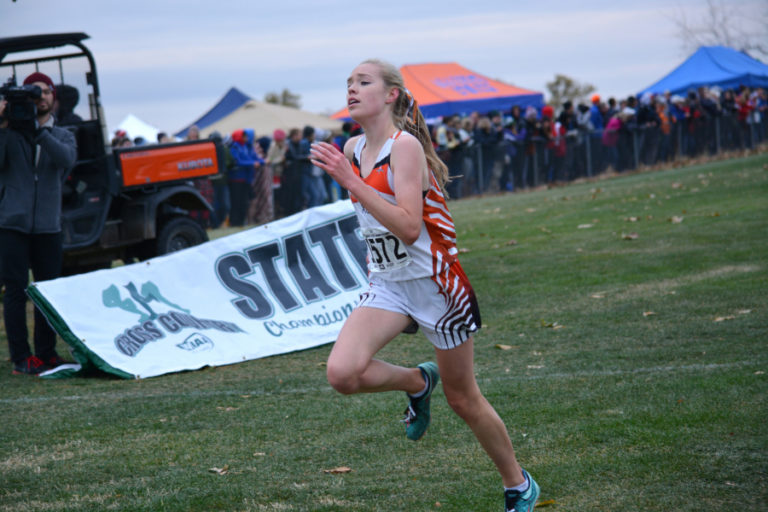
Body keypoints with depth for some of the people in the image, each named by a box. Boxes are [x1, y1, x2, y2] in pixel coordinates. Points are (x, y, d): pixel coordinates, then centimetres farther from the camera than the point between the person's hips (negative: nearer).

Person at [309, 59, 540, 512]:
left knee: (463, 399, 6)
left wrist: (349, 180, -30)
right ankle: (417, 383, 11)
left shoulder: (405, 146, -18)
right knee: (342, 373, -20)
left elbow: (409, 228, -29)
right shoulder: (353, 149, 3)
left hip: (435, 281, -6)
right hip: (386, 284, 6)